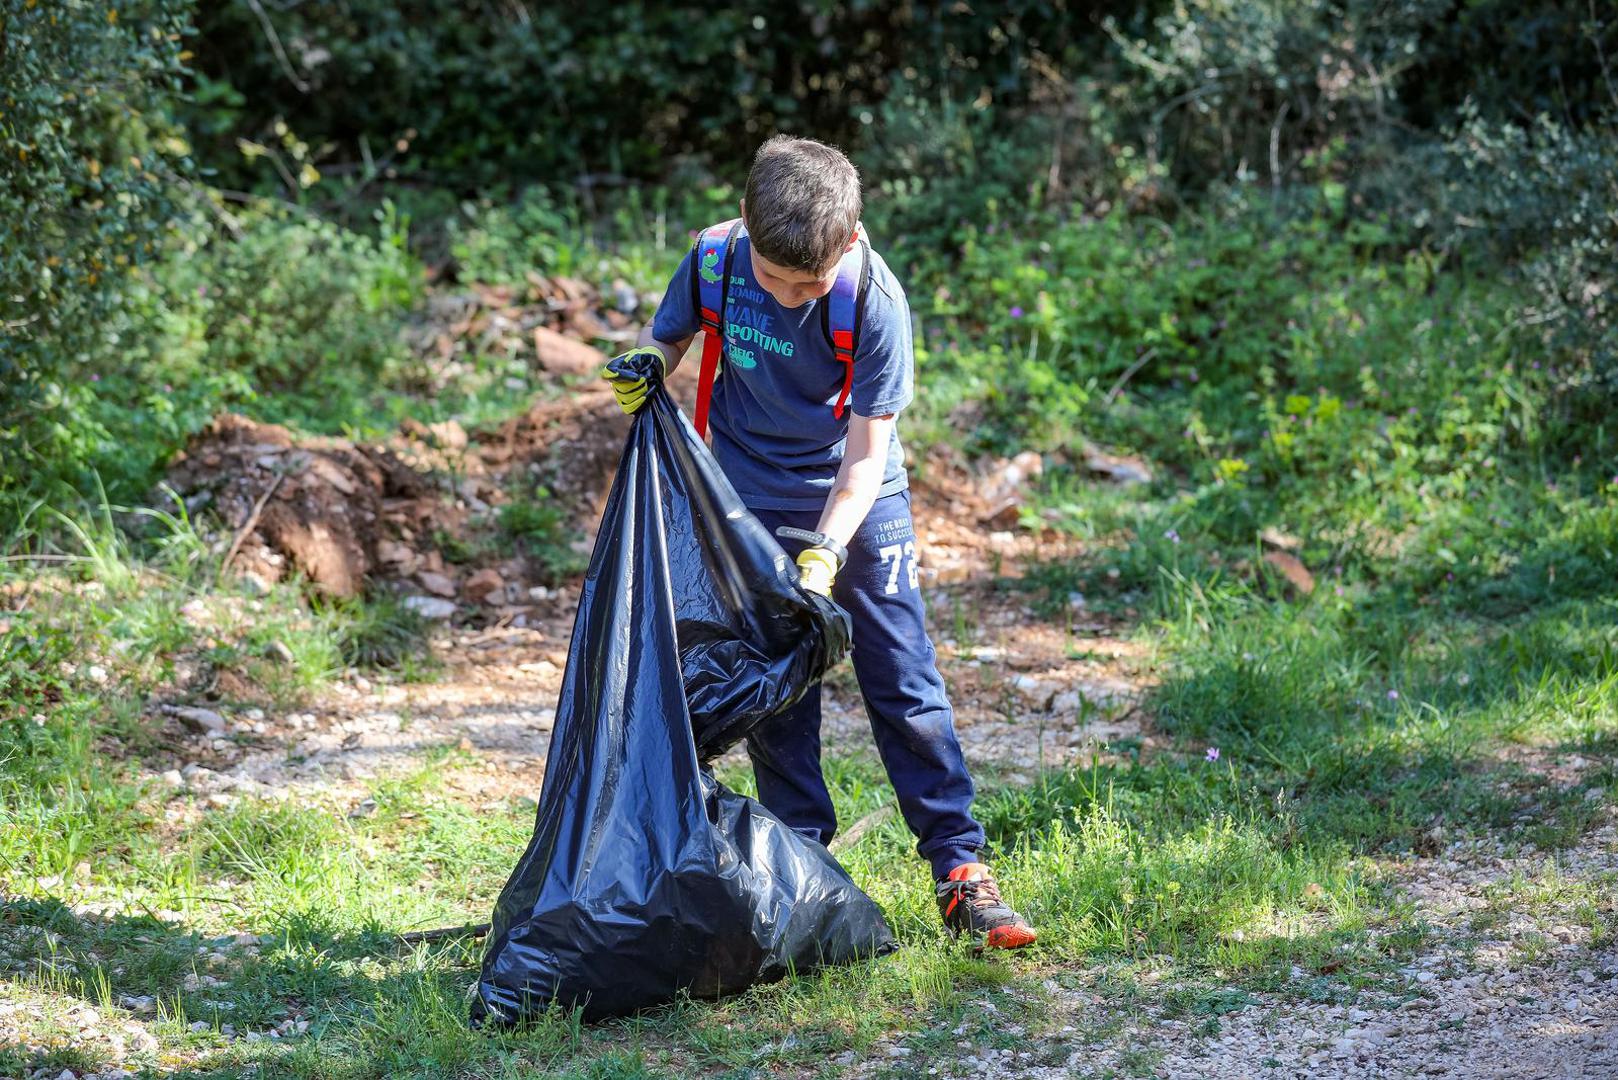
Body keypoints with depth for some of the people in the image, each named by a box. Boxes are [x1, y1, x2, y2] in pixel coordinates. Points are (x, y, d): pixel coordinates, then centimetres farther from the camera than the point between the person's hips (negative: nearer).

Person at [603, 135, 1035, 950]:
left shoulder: (875, 300, -24)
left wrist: (824, 552, -32)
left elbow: (865, 453, -21)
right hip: (752, 509, 2)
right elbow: (668, 336, 5)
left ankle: (960, 869, 1)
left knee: (904, 683, -3)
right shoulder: (714, 262, -17)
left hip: (859, 503, -2)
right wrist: (643, 368, -19)